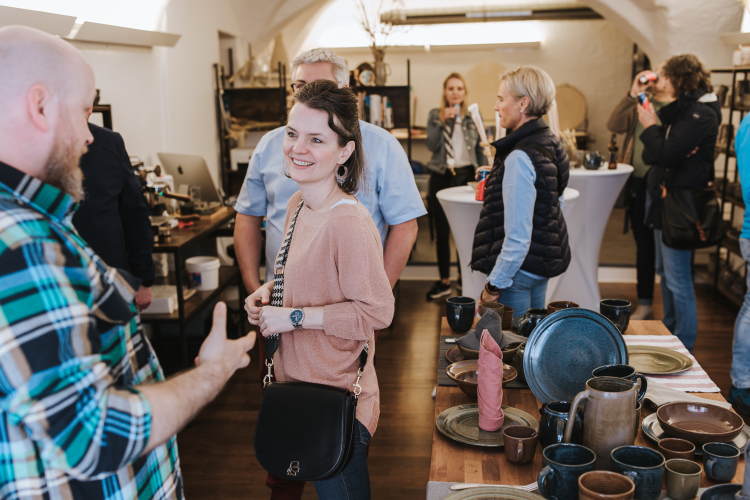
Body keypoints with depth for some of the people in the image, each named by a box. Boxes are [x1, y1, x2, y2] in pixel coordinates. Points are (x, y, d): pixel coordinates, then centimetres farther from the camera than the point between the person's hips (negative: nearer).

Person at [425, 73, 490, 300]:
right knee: (442, 230, 5)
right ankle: (444, 280, 14)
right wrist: (443, 121, -17)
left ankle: (464, 275, 19)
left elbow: (480, 149, 10)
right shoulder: (435, 115, 5)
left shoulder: (473, 116, 7)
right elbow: (431, 145, -7)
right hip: (441, 176, 0)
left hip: (465, 175, 0)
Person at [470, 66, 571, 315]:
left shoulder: (521, 157, -22)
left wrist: (494, 286, -18)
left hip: (520, 267, -10)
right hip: (543, 264, 10)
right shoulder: (550, 143, 7)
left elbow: (517, 235, -24)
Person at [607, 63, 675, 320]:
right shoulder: (641, 104, 11)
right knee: (643, 245, 13)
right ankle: (645, 304, 25)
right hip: (638, 183, 5)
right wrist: (632, 94, -9)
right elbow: (614, 125, -3)